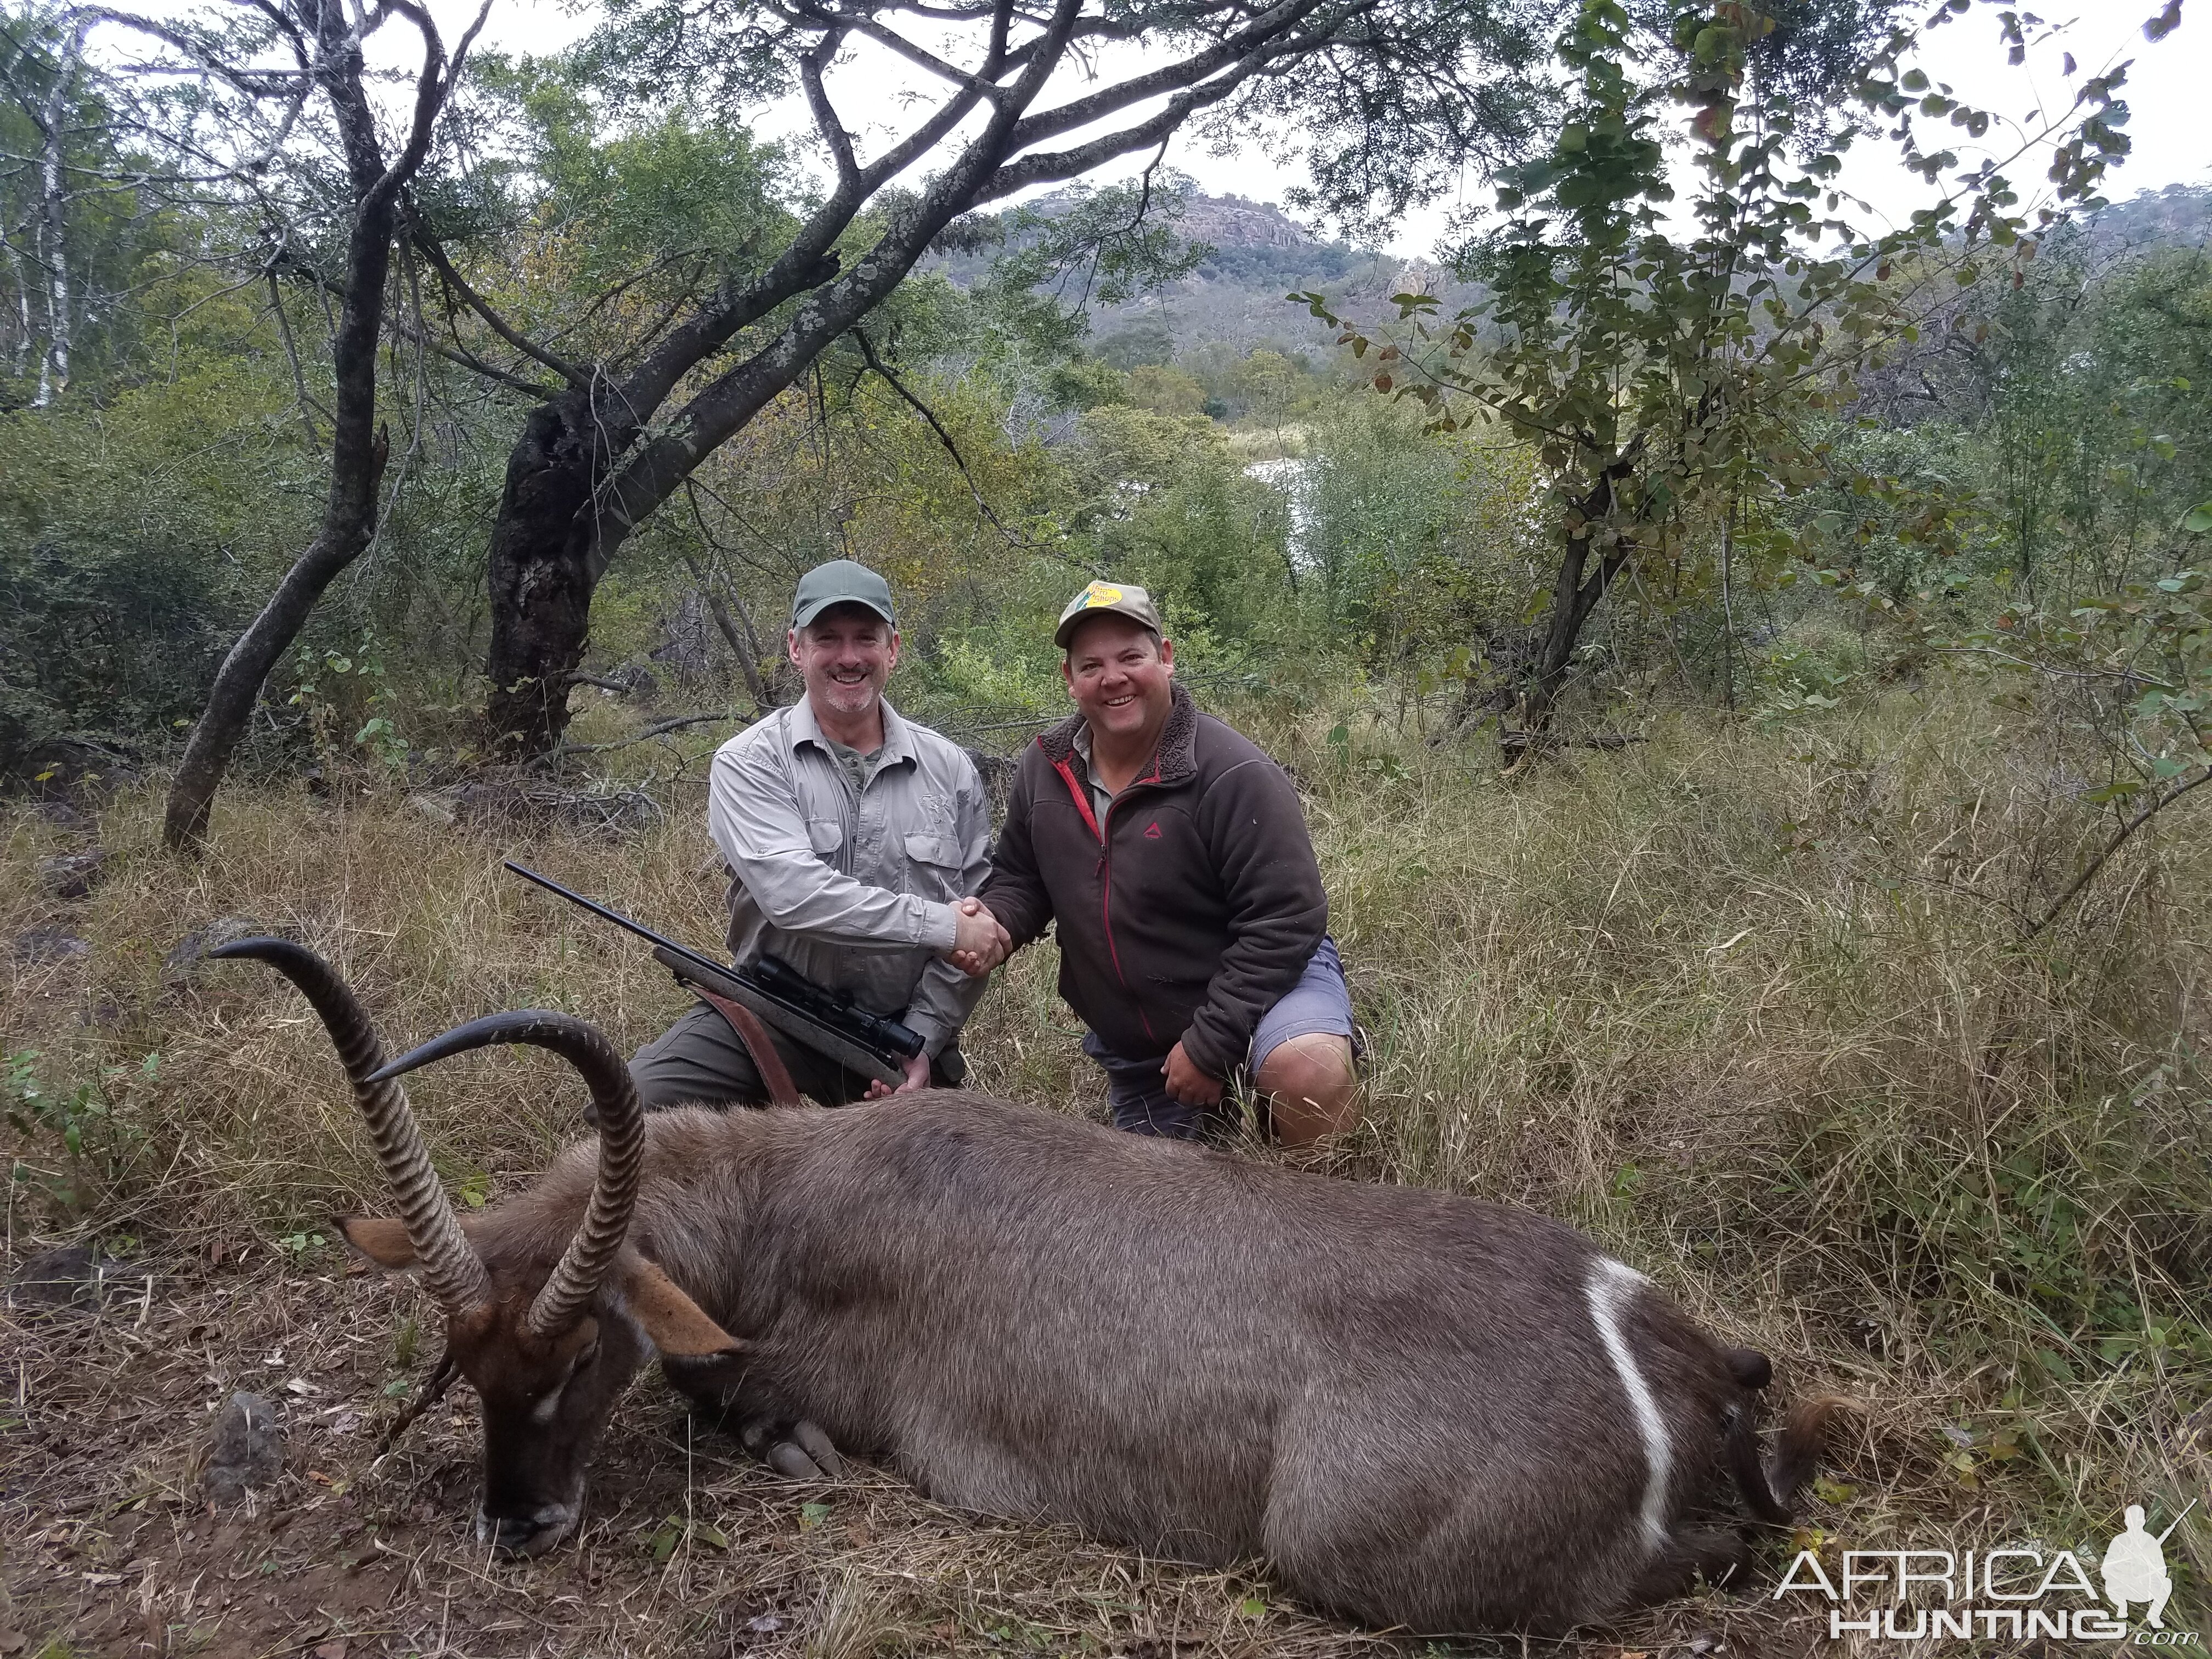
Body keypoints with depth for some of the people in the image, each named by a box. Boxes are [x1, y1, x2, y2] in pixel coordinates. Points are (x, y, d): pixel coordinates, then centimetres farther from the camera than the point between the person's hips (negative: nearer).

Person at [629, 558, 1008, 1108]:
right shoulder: (749, 763, -6)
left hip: (903, 1025, 3)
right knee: (634, 1103, -21)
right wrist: (942, 925, -22)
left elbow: (983, 928, 1)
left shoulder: (950, 770, 3)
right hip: (771, 1018, -2)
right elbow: (792, 894, -22)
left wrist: (923, 1042, -9)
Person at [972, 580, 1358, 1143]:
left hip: (1259, 983, -6)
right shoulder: (1043, 770, -3)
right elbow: (1020, 877, 10)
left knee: (1307, 1068, -37)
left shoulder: (1233, 775, -23)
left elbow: (1285, 920, -24)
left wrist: (1210, 1044, -25)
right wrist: (995, 924, -14)